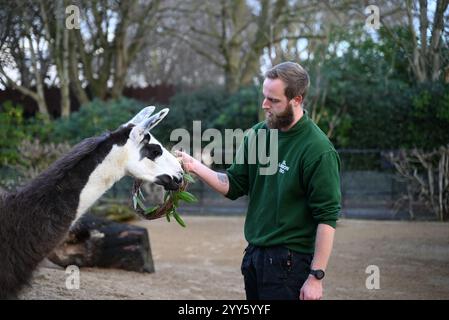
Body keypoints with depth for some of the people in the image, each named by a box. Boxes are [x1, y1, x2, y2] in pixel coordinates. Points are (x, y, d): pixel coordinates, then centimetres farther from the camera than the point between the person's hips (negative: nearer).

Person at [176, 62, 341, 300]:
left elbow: (327, 219, -16)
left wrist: (316, 277, -18)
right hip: (254, 255, 7)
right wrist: (194, 166, -7)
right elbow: (233, 186, 8)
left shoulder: (318, 151, -15)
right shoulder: (258, 134, 5)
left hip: (289, 262, -7)